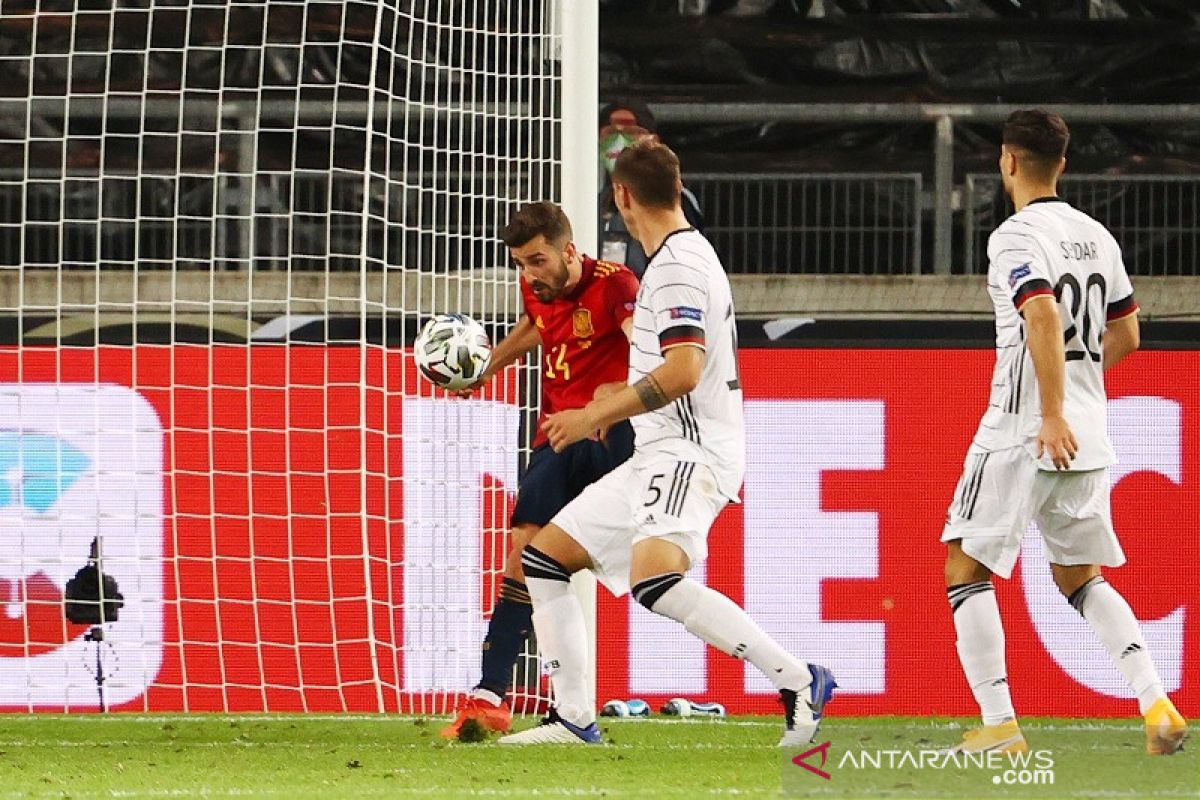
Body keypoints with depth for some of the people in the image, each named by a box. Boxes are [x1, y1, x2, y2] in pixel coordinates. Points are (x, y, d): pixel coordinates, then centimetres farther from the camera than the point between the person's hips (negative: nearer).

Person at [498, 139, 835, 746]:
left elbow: (683, 372, -23)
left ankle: (799, 681, -29)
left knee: (653, 577, -33)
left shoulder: (677, 265, -12)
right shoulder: (688, 255, 20)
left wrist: (596, 415, -18)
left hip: (688, 451, -11)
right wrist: (617, 403, 41)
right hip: (654, 457, 11)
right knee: (543, 558, 12)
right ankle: (573, 719, 12)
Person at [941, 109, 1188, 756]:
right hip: (1088, 440, 7)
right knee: (1080, 577, 17)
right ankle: (1154, 703, -2)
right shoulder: (1096, 235, 12)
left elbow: (1044, 315, -27)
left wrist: (1052, 415, -30)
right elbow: (1124, 337, 19)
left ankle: (999, 725, -4)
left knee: (965, 568, 4)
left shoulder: (1017, 236, -11)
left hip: (1024, 432, -7)